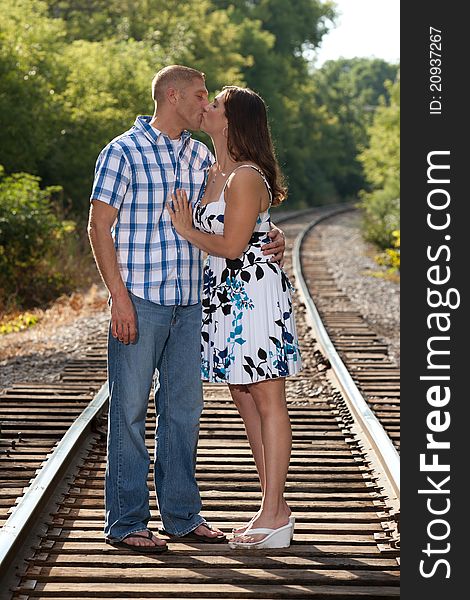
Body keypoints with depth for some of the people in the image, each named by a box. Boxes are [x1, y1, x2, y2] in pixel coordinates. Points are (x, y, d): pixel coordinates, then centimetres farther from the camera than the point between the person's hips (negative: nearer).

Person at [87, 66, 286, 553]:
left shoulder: (199, 156, 13)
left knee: (183, 407, 11)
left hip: (188, 303, 7)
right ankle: (125, 523, 7)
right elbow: (99, 228, -8)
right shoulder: (124, 152, -6)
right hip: (139, 301, -7)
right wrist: (119, 297, -15)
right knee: (130, 410, -1)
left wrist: (271, 235, -1)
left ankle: (182, 516, 22)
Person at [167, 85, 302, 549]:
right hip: (225, 297, 10)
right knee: (245, 399, 12)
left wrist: (187, 231, -5)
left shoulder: (246, 177, -15)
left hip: (254, 293, -10)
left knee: (267, 402, -5)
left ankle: (275, 516, 0)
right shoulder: (215, 174, 14)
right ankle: (273, 506, 20)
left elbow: (232, 245, -17)